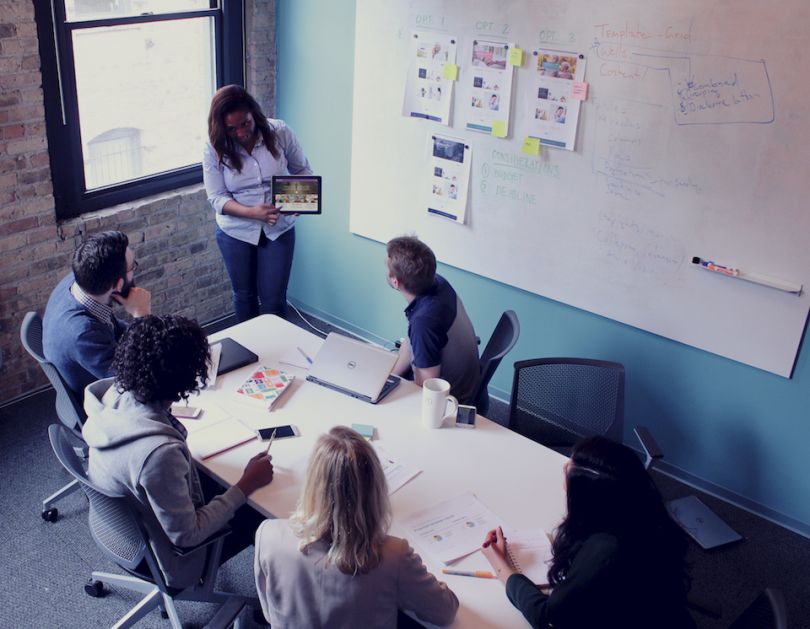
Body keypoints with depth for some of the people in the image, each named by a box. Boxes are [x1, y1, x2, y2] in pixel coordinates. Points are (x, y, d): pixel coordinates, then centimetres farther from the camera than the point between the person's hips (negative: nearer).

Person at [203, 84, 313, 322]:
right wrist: (253, 212, -31)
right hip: (236, 232, 1)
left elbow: (303, 171, -2)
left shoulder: (280, 132, -15)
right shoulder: (215, 148, -14)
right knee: (244, 295, 18)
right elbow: (217, 198, -14)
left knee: (274, 299, 4)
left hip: (279, 229, -1)